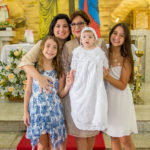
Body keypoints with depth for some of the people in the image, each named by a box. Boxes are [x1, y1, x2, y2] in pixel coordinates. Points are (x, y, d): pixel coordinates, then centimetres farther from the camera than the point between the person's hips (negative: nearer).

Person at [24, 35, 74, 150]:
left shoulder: (59, 70, 3)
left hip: (54, 110, 2)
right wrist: (25, 112, 1)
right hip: (37, 110, -1)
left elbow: (60, 94, 6)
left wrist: (68, 85, -13)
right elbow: (28, 91, 2)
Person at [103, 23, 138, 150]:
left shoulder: (126, 59, -9)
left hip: (121, 99, -3)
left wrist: (107, 76, -26)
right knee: (114, 138, 14)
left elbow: (122, 85, -13)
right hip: (107, 98, 3)